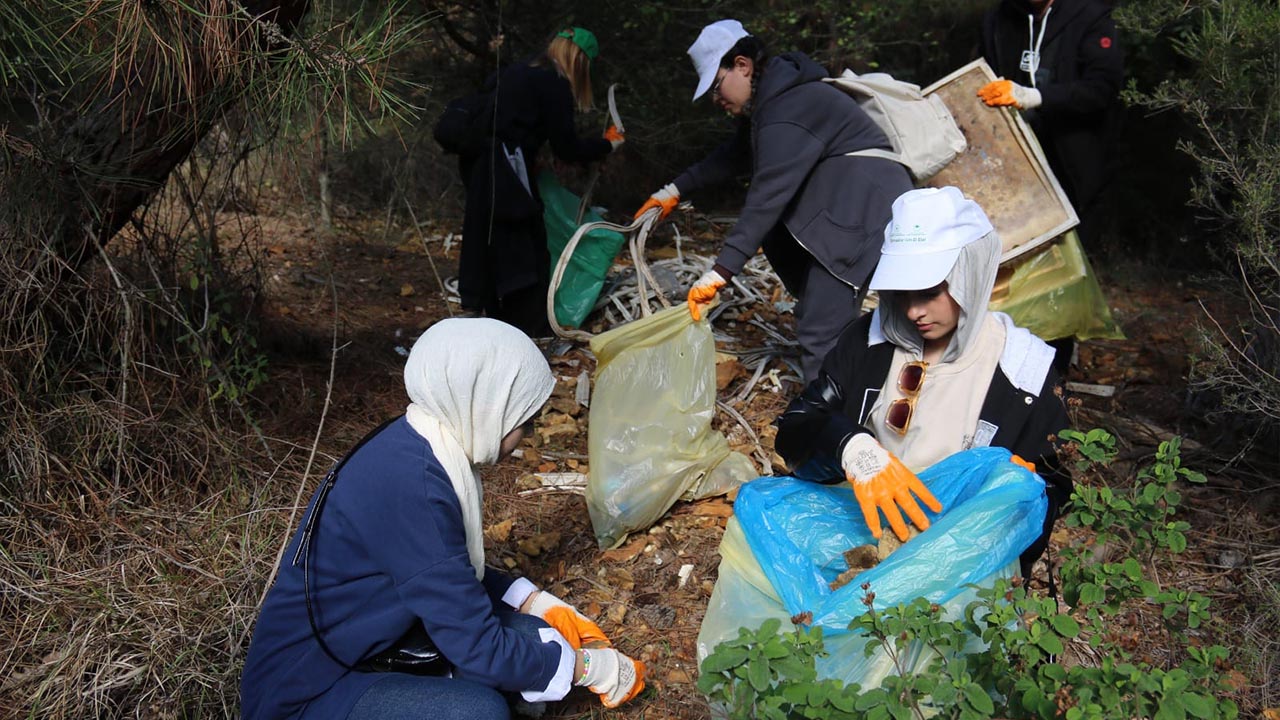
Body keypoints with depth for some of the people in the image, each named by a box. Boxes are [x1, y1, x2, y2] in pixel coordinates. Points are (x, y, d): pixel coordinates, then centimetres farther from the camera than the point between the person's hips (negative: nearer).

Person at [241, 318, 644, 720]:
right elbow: (479, 650, -25)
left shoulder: (416, 447, -2)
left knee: (526, 632, 0)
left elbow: (457, 570, 14)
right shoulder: (412, 485, -29)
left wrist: (540, 606, 6)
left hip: (366, 652, 9)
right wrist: (589, 666, -12)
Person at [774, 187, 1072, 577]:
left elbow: (1048, 491, 5)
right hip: (856, 522, 3)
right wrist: (851, 447, -21)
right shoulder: (872, 338, 7)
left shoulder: (1023, 370, 0)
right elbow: (794, 428, 2)